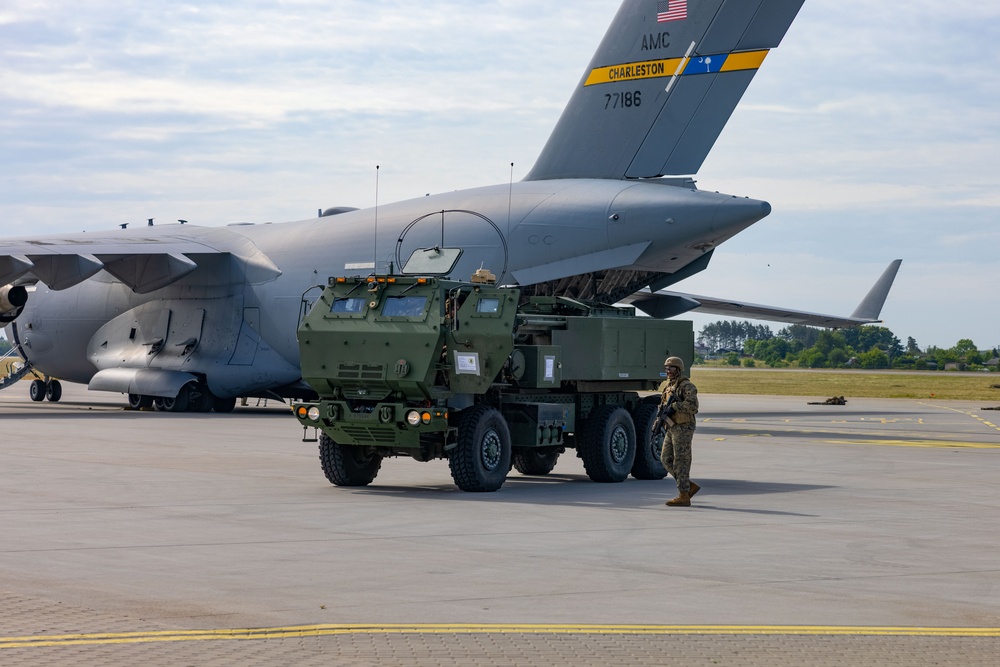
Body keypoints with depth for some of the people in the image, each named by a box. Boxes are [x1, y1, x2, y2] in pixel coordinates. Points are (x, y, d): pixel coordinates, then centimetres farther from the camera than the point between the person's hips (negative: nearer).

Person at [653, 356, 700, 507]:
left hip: (683, 429, -9)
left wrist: (675, 406, -26)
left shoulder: (687, 386, -13)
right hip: (671, 429, 9)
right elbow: (663, 407, 23)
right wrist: (657, 423, 12)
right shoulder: (669, 386, 15)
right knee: (667, 460, 8)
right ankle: (690, 487, 16)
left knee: (681, 462, -6)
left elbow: (693, 406, -25)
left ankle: (683, 497, -2)